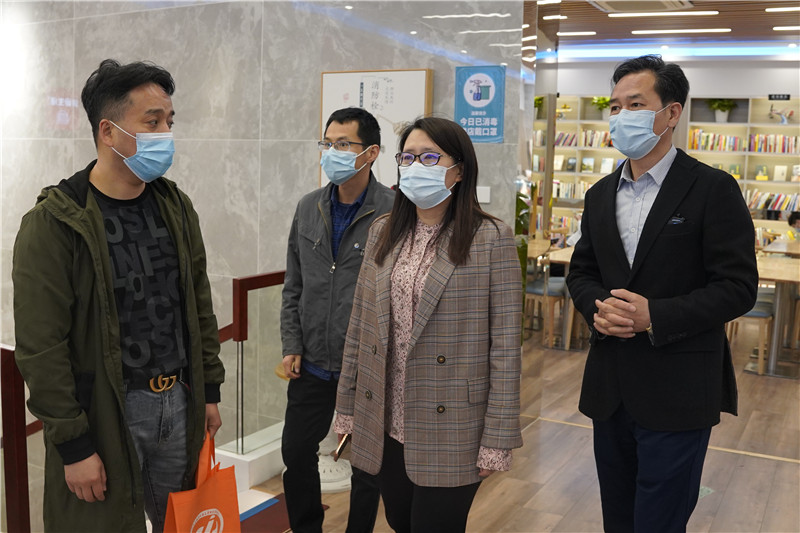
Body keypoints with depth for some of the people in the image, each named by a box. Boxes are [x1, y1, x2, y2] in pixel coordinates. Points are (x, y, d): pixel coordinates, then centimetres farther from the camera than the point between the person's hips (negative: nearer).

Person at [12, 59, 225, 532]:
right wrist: (73, 445, -14)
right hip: (106, 415, -5)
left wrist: (210, 390, 10)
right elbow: (41, 348, -15)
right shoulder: (53, 224, -14)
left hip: (179, 402, 5)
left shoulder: (176, 207, 5)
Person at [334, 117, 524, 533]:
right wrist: (346, 408, 10)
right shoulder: (382, 232, 5)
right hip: (384, 427, 5)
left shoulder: (491, 239, -10)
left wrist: (497, 439, -11)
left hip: (449, 431, -5)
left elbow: (505, 346, -11)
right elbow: (360, 326, 9)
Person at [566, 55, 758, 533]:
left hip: (676, 391, -5)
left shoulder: (713, 189, -8)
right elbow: (581, 272, 14)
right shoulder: (602, 194, 10)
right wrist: (598, 308, -8)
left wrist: (655, 315, -22)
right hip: (610, 386, 6)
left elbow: (737, 287, -11)